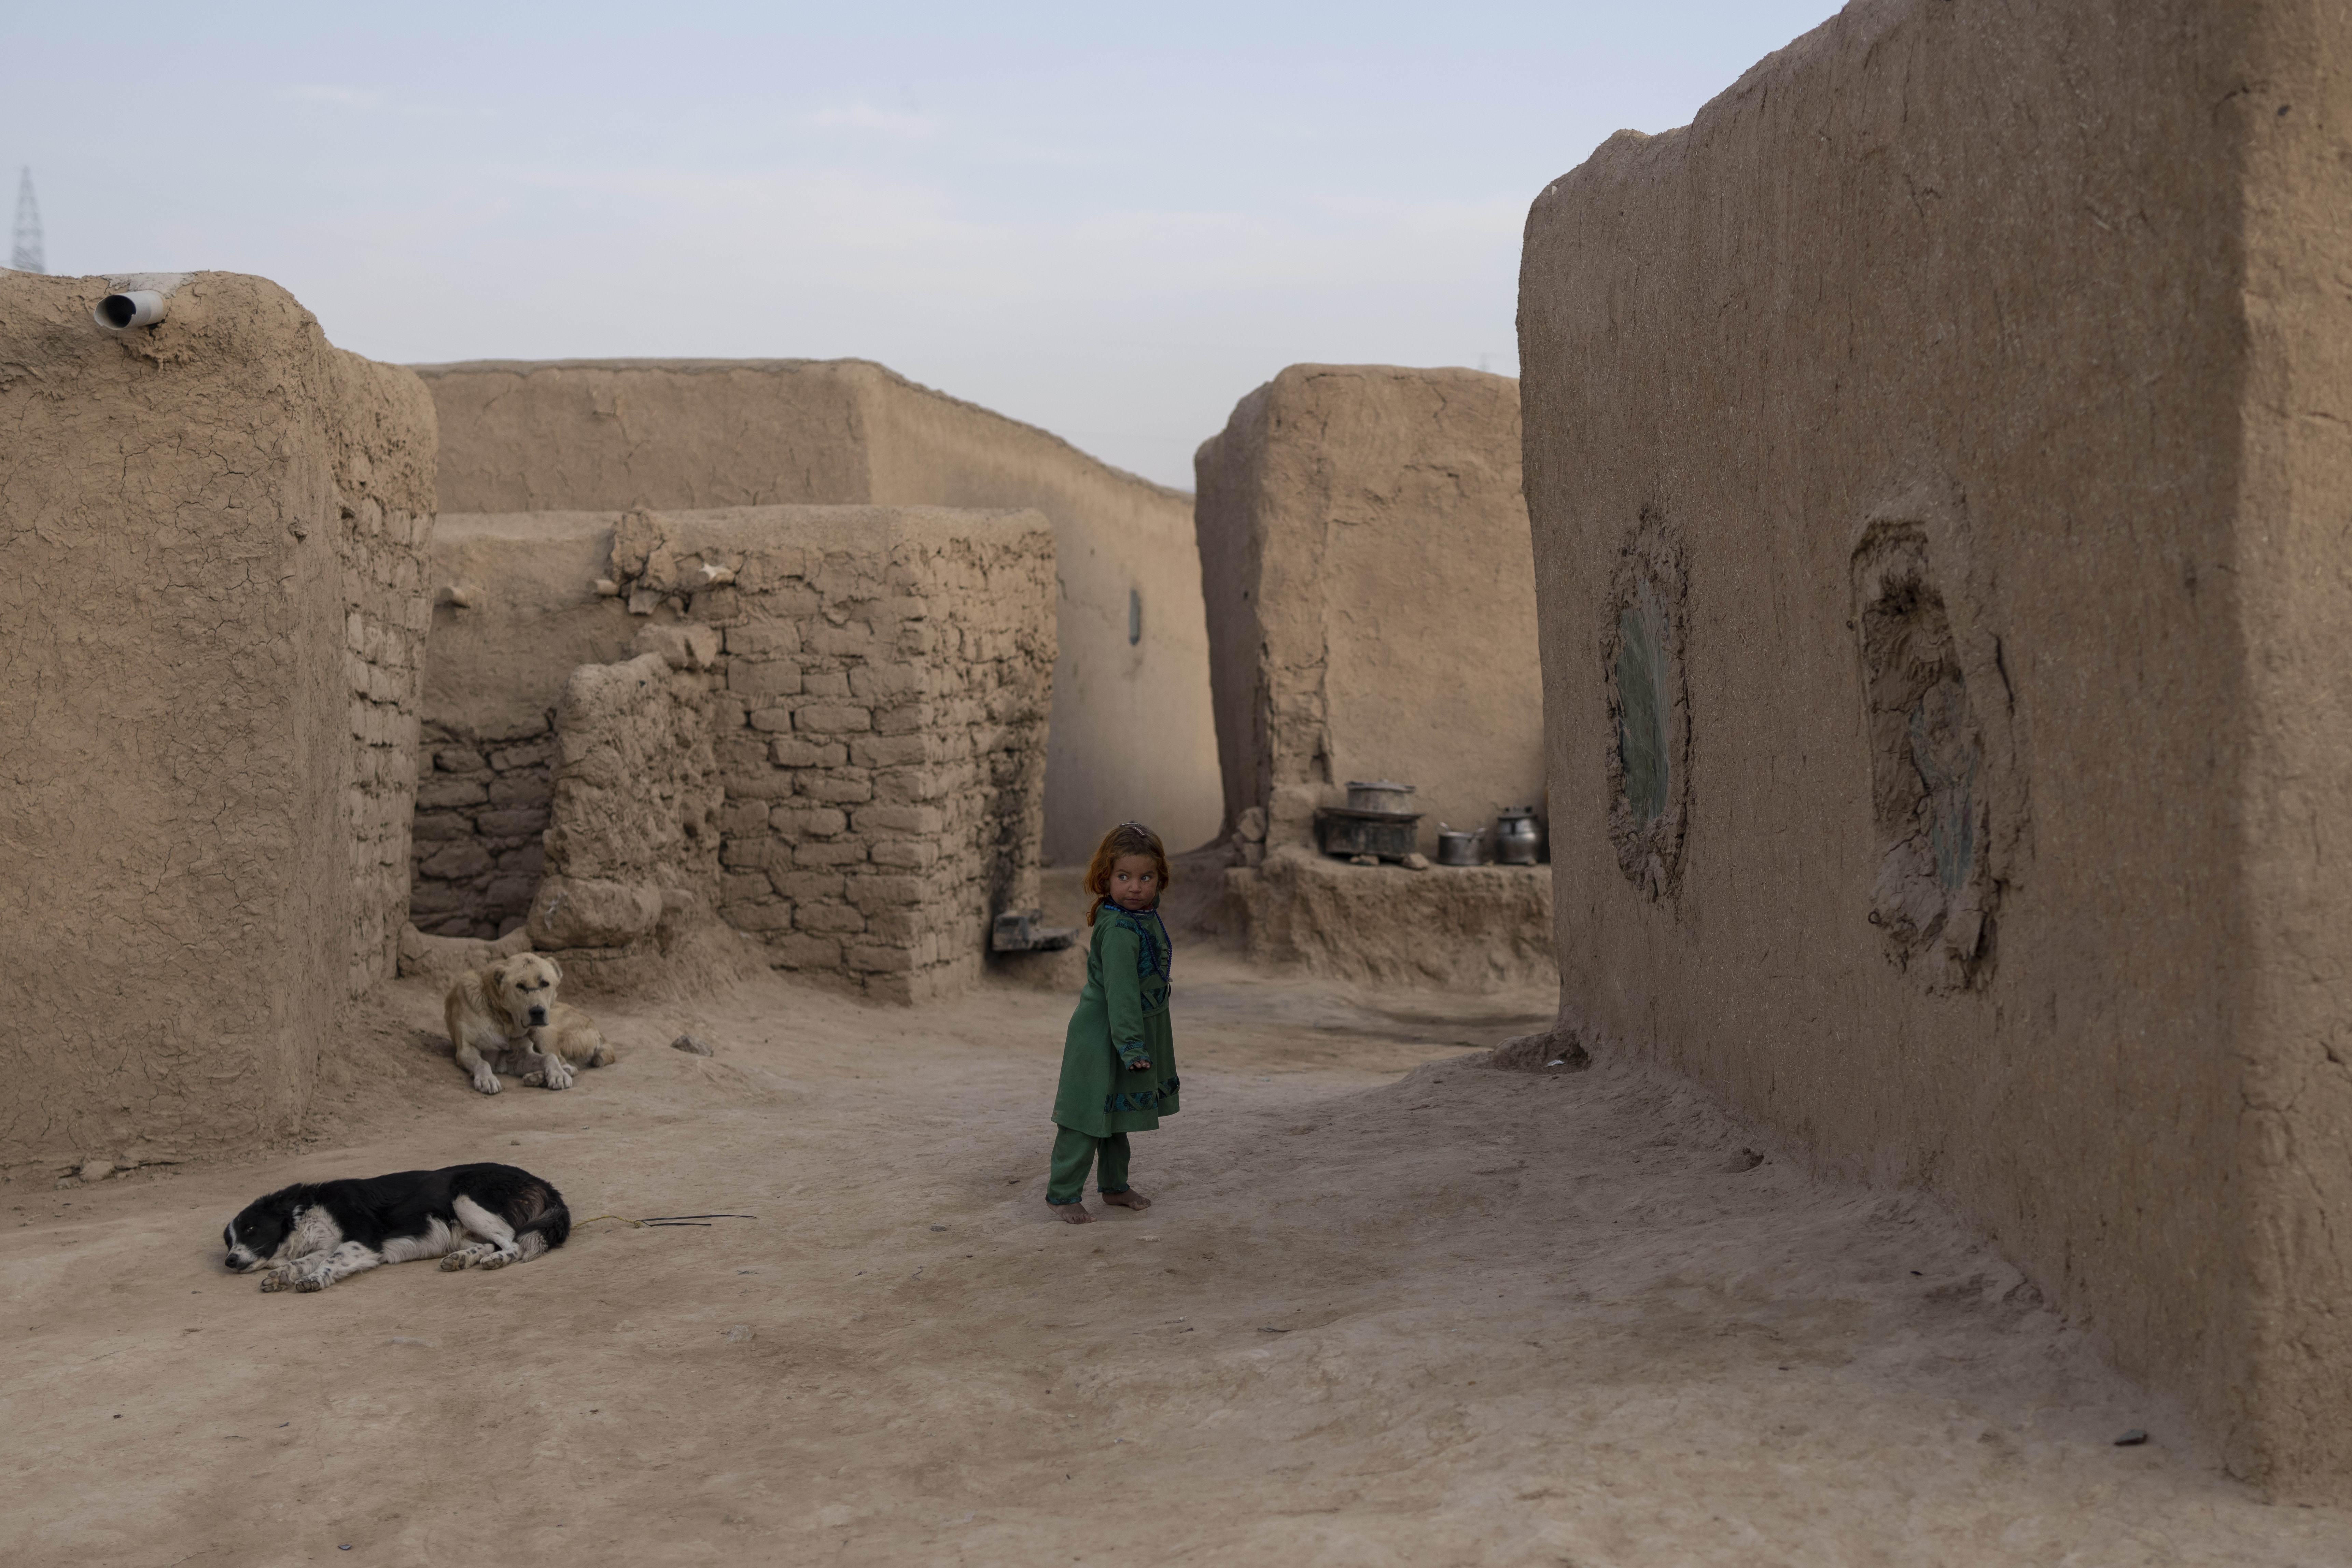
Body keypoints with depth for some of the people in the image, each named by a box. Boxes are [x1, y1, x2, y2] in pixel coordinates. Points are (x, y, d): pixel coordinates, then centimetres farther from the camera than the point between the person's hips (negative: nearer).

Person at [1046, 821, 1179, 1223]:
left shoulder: (1146, 917, 4)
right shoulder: (1118, 930, -26)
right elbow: (1120, 992, -27)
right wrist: (1131, 1045, -27)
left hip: (1133, 1032, 10)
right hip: (1102, 1037, -10)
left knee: (1116, 1114, 21)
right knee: (1088, 1115, -3)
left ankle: (1114, 1185, 34)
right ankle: (1063, 1193, 7)